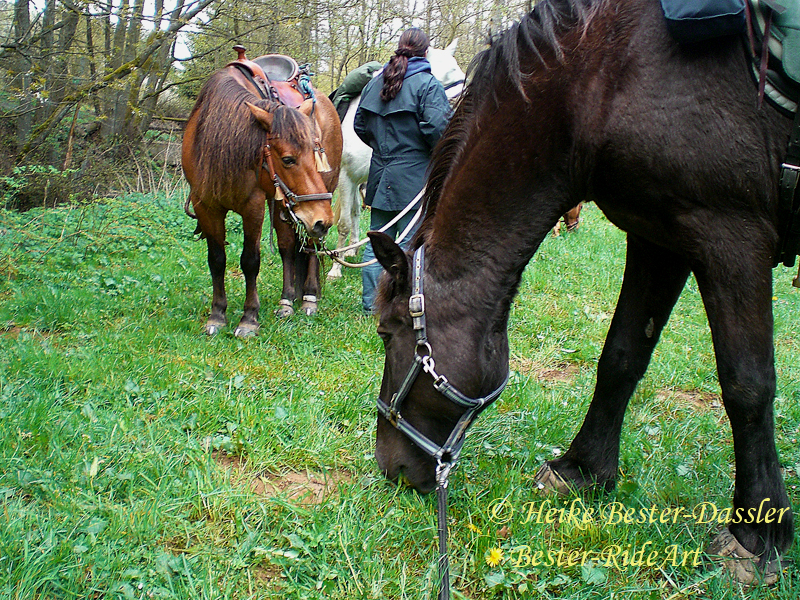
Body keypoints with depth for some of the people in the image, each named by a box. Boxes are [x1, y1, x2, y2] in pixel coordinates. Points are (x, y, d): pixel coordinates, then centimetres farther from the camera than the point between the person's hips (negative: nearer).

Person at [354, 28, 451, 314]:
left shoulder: (375, 83, 11)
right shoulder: (428, 84, -9)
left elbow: (360, 125, 15)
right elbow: (438, 127, -20)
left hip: (381, 173, 6)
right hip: (414, 175, -6)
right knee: (412, 242, -1)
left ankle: (371, 302, 17)